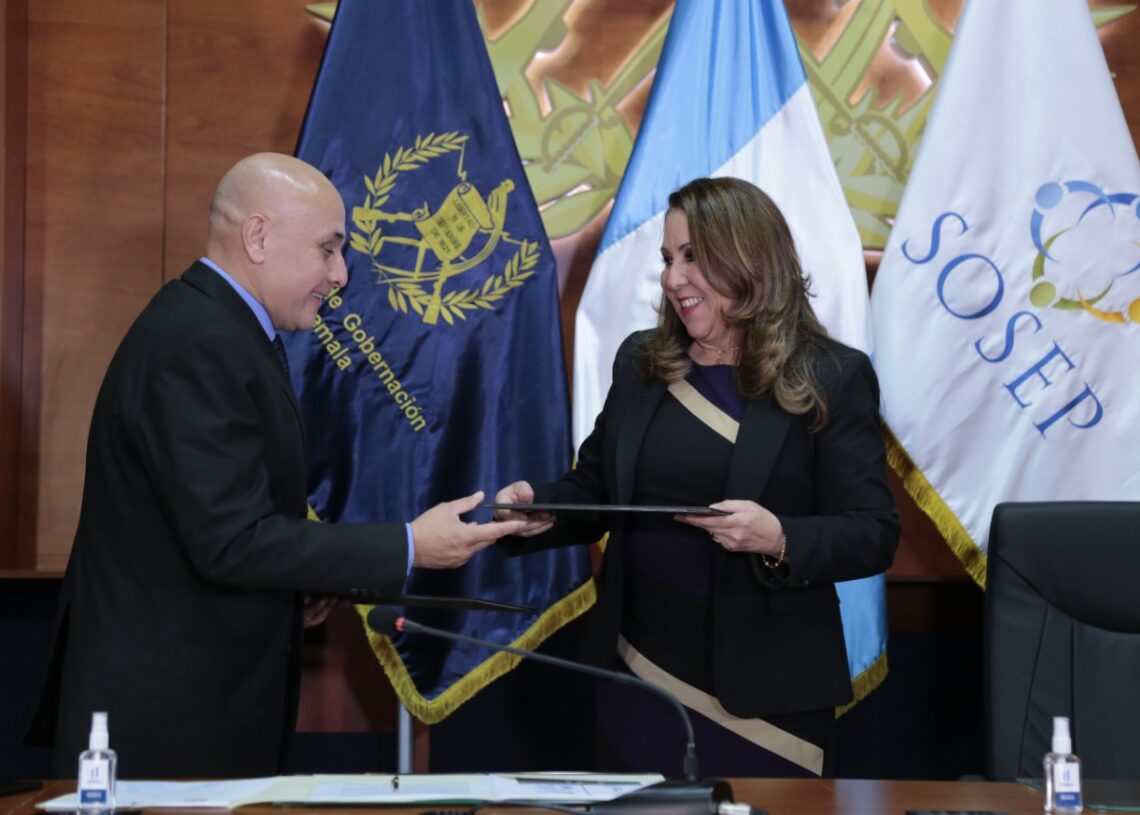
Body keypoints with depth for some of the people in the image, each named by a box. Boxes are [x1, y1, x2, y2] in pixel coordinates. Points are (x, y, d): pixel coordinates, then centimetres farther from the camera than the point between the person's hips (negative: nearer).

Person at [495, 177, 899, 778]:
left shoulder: (831, 378, -6)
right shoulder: (640, 362, 8)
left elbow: (873, 535, -10)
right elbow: (595, 489, 15)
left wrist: (779, 540, -27)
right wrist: (541, 508, -7)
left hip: (766, 694, -4)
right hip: (638, 681, 4)